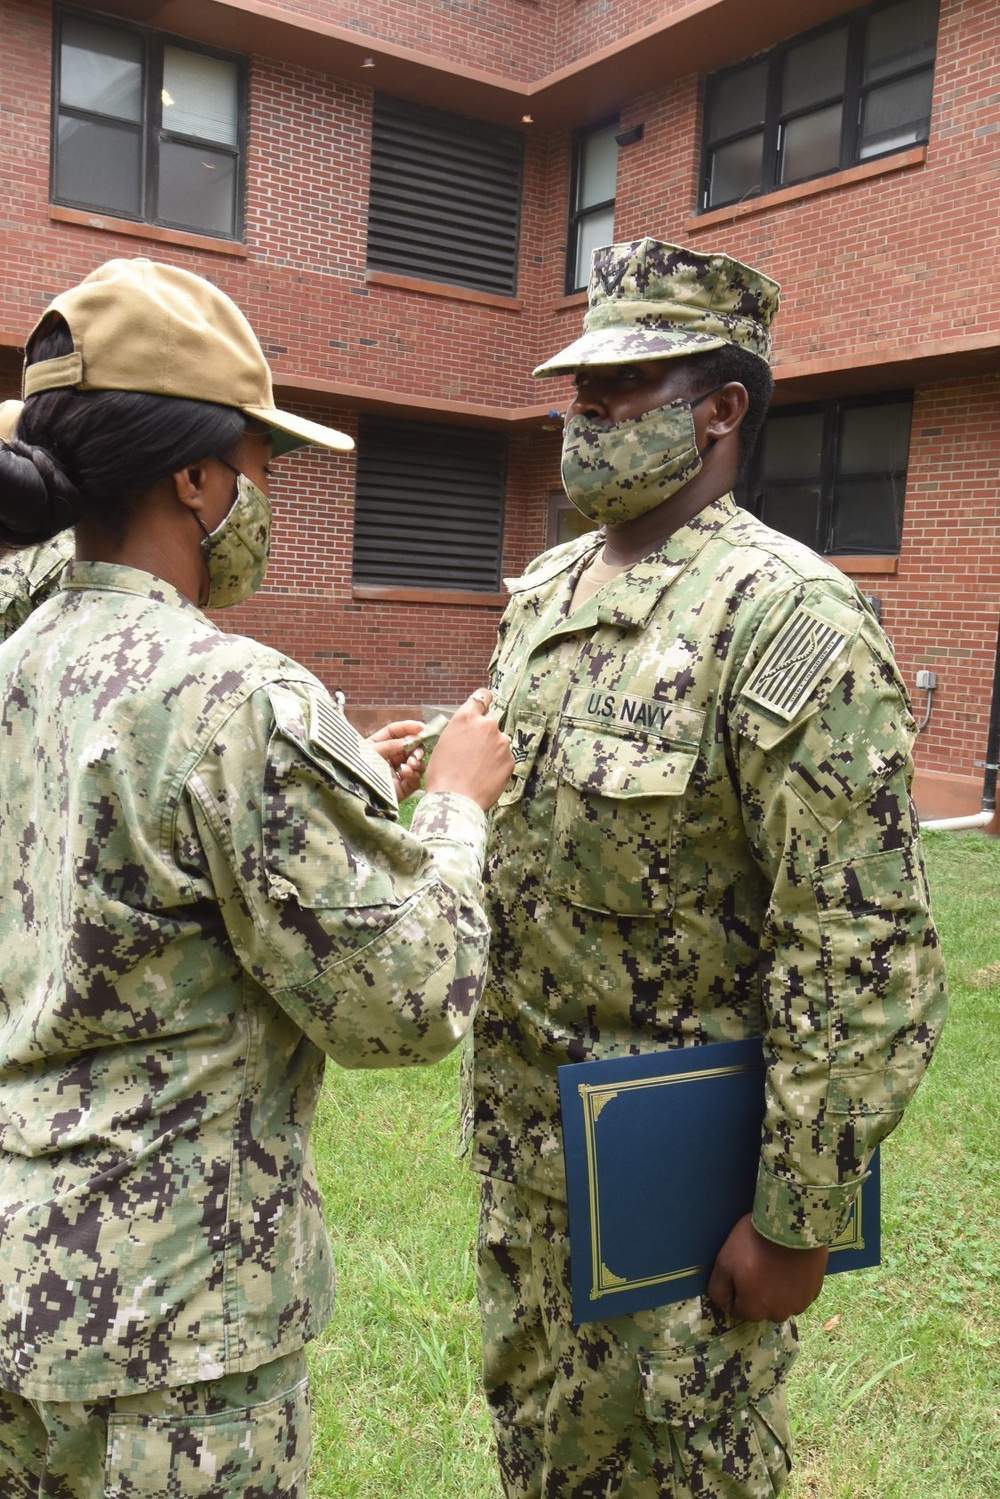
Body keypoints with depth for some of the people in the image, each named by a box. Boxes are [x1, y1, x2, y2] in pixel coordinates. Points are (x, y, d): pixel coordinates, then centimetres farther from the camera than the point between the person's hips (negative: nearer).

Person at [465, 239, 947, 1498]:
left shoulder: (788, 621, -20)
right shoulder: (542, 595, 6)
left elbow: (868, 959, -21)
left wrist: (799, 1220, -18)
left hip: (680, 1169, -7)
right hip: (523, 1142, 7)